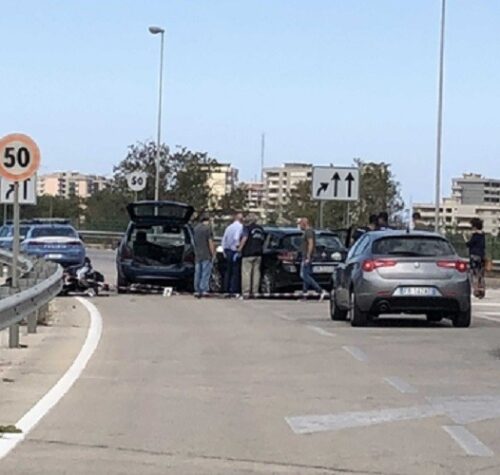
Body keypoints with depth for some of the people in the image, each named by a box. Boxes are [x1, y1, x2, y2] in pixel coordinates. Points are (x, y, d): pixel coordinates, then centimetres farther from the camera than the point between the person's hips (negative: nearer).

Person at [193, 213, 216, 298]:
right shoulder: (208, 228, -10)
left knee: (197, 273, 8)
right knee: (206, 272, -5)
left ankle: (197, 291, 8)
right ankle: (204, 290, -11)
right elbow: (210, 241, -12)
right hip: (206, 255, -6)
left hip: (197, 255, 6)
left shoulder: (195, 228, 11)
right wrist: (213, 253, -6)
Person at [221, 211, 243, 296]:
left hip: (227, 251, 7)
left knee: (228, 272, 12)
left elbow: (224, 240, 13)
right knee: (235, 272, -5)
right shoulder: (240, 227, -9)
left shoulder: (229, 227, 13)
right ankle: (234, 291, -9)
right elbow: (236, 238, -22)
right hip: (234, 251, -7)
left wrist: (224, 251, 19)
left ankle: (226, 290, 11)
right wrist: (238, 246, -11)